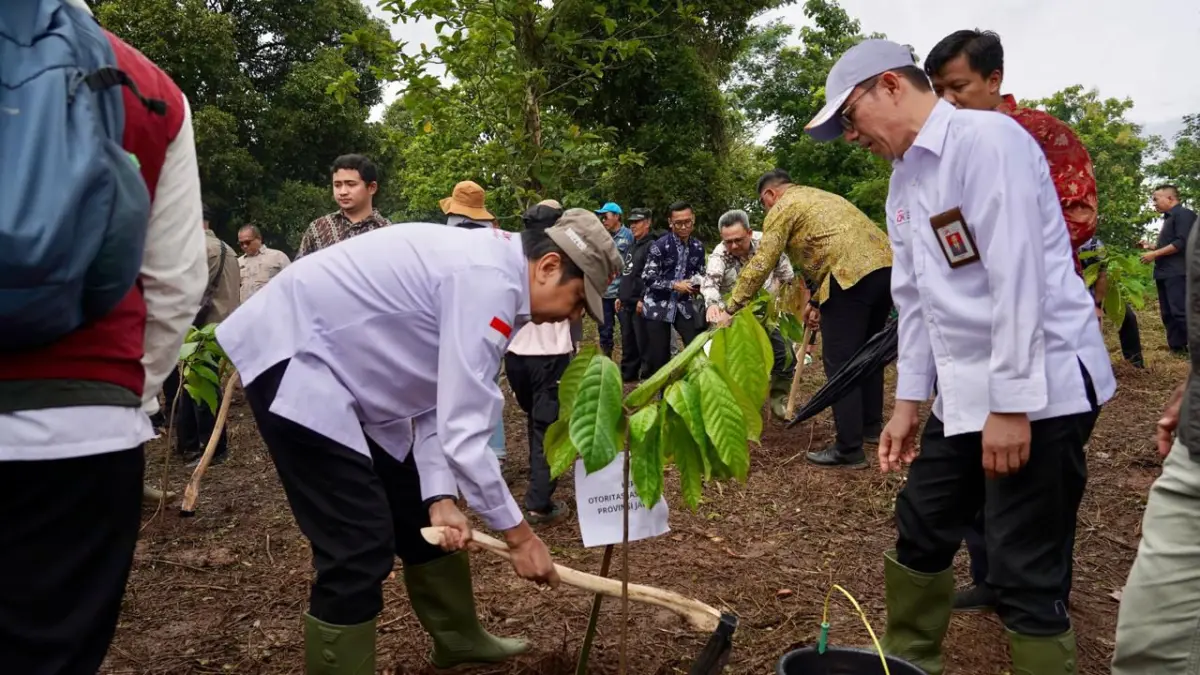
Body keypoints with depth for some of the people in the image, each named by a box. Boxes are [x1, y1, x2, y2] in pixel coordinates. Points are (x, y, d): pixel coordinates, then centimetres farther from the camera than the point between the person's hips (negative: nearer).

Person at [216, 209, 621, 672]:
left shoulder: (489, 270, 6)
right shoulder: (489, 282, -25)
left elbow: (441, 403, 7)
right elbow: (463, 432, -27)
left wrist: (440, 498, -4)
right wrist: (518, 534, -15)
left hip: (346, 361, 10)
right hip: (292, 357, -10)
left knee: (419, 515, 17)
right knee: (360, 546, -12)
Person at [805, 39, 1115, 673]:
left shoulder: (987, 138, -13)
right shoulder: (905, 179, 14)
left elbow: (1017, 276, -19)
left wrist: (1011, 404, -20)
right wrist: (908, 400, 13)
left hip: (1038, 389, -8)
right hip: (963, 395, 9)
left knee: (1025, 574, -2)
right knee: (919, 532, 16)